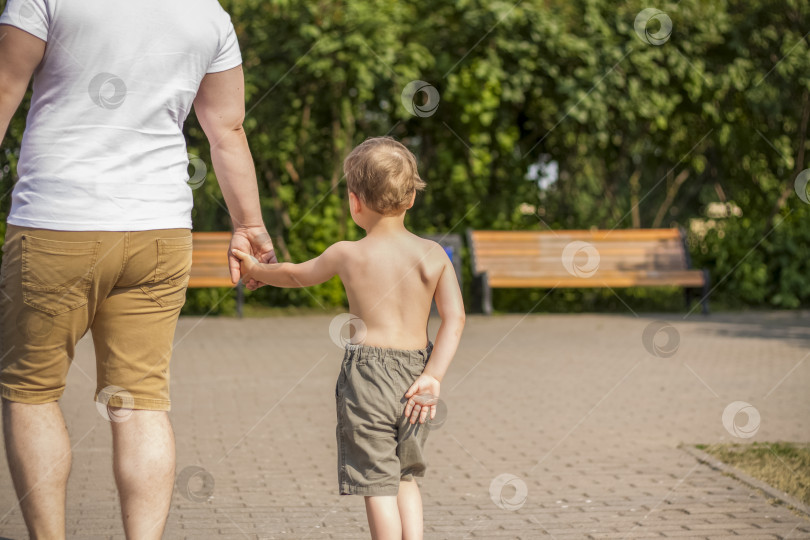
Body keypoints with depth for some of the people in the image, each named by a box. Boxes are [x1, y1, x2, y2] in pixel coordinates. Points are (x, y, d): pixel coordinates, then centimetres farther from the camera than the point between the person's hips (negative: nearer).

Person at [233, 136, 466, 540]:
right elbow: (454, 318, -5)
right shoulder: (433, 255, 2)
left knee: (377, 483, -1)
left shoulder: (346, 255, -2)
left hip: (367, 374, -4)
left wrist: (255, 269, 35)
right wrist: (433, 376, -5)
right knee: (405, 475, 21)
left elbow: (295, 275, 16)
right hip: (415, 369, 4)